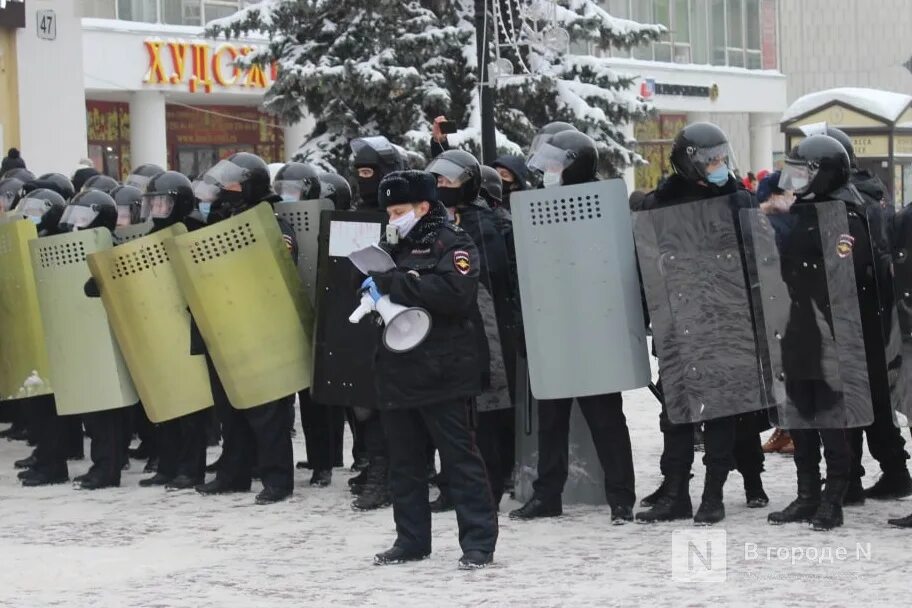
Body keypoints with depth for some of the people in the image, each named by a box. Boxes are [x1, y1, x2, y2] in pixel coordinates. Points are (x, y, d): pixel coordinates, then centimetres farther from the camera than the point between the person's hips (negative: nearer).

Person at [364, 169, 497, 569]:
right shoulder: (392, 248, 17)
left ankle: (479, 542, -2)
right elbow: (367, 285, 22)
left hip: (440, 371, -8)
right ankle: (411, 540, 20)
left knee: (459, 456, -4)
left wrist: (390, 284, -20)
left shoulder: (452, 243, -5)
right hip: (396, 370, 8)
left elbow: (453, 291, -22)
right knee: (403, 460, 12)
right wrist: (371, 289, -3)